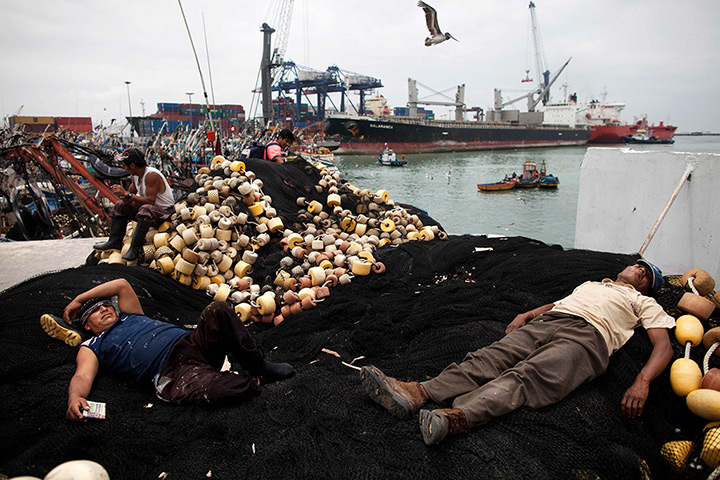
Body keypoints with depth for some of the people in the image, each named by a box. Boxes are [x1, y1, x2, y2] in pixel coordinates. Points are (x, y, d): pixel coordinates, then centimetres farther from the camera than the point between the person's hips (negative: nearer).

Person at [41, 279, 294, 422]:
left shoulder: (130, 316, 34)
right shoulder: (91, 348, 20)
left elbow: (122, 284, 29)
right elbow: (83, 376, 1)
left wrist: (78, 299, 34)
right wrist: (75, 397, -24)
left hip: (193, 341, 6)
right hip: (173, 371, -6)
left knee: (218, 310, -20)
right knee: (196, 388, -40)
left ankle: (257, 364, -14)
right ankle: (253, 381, -15)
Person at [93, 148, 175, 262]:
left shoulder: (152, 175, -23)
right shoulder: (136, 176, 4)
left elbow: (151, 201, -31)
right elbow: (130, 194, 13)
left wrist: (128, 194, -25)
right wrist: (125, 197, -12)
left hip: (164, 210, -10)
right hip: (147, 206, 10)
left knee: (146, 210, -39)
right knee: (121, 206, 11)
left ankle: (134, 249, -37)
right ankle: (115, 241, 7)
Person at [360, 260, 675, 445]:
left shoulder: (643, 303, 27)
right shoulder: (591, 283, 42)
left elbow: (664, 346, 12)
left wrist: (642, 382, -10)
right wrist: (527, 315, 13)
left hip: (586, 336, -4)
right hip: (546, 321, 4)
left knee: (527, 377, -33)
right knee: (492, 357, -24)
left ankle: (458, 417, -59)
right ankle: (418, 393, -44)